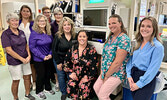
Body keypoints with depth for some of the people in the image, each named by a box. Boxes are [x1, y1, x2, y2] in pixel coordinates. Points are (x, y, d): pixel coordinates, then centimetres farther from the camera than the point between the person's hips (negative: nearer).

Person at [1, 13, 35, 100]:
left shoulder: (21, 32, 6)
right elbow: (9, 50, -16)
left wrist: (29, 56, -4)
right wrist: (22, 59, -16)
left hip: (26, 59, 5)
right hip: (14, 62, -5)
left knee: (27, 77, 15)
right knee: (16, 81, 8)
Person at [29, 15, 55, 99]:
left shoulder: (49, 32, 2)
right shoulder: (34, 33, -14)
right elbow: (32, 47, -15)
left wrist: (50, 54, -6)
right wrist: (43, 57, -18)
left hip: (48, 58, 5)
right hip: (39, 59, -5)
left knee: (48, 74, 17)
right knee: (41, 75, 8)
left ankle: (48, 88, 39)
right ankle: (39, 91, 31)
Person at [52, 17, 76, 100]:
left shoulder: (75, 36, -3)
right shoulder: (58, 36, -9)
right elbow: (54, 50, -7)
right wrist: (58, 62, -10)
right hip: (60, 61, -1)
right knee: (61, 78, 11)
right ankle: (64, 93, 35)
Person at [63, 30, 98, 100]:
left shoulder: (92, 50, -7)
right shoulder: (73, 48, 4)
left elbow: (94, 66, -10)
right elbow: (66, 62, 8)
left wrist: (87, 77, -15)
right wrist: (70, 72, -1)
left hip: (88, 75, -3)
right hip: (75, 75, 3)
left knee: (84, 89, -25)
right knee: (70, 87, -19)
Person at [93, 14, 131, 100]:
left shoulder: (124, 39, -21)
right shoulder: (110, 37, 6)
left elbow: (117, 62, -24)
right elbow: (104, 54, 8)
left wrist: (106, 76, -13)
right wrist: (102, 71, 1)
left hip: (116, 74, -8)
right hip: (105, 72, 8)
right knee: (96, 88, 14)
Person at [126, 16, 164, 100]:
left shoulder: (158, 47, -15)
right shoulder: (138, 44, 5)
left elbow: (152, 70, -17)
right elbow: (131, 59, 6)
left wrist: (139, 84, -15)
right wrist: (129, 75, -5)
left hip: (146, 81, -5)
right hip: (133, 75, 5)